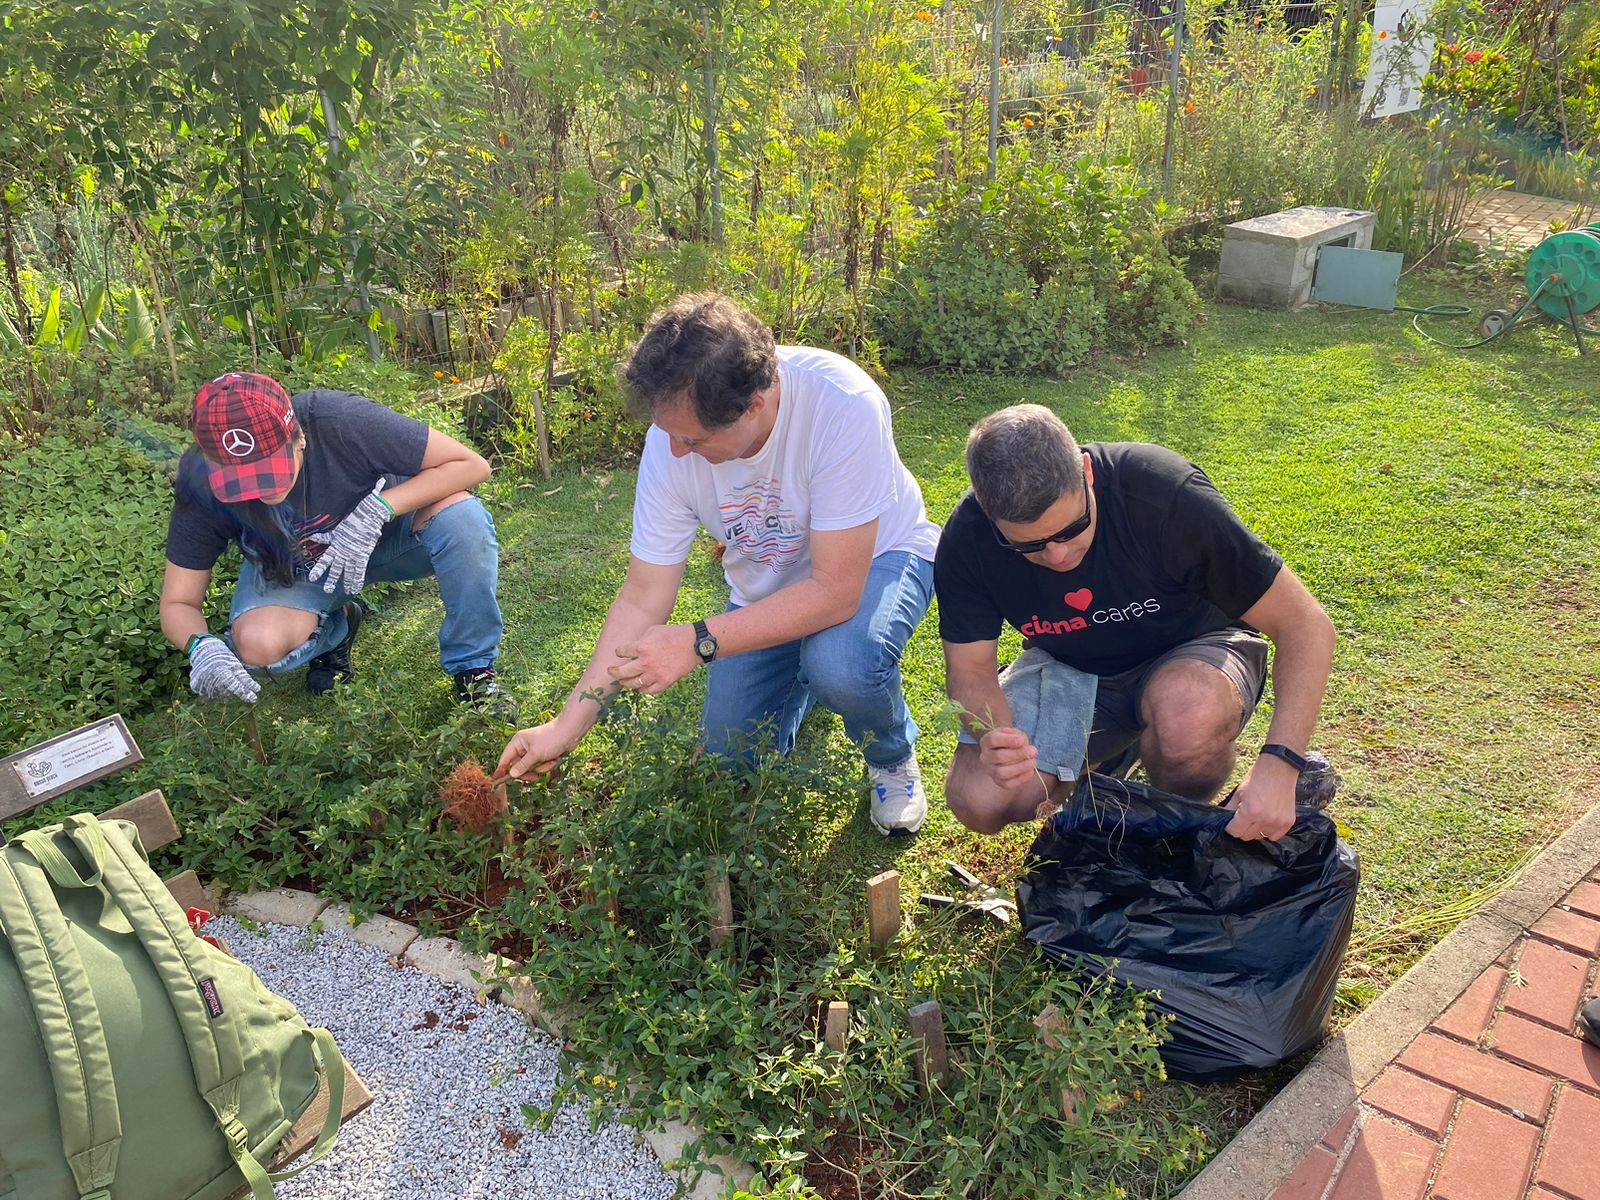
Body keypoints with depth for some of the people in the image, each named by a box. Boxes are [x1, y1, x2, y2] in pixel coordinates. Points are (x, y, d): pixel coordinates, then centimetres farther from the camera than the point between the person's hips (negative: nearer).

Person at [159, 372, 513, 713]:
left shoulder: (342, 422, -34)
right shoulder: (199, 481, -25)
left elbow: (471, 465, -30)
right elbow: (178, 604, -15)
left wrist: (376, 511, -40)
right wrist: (202, 647, -39)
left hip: (385, 535, -1)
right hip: (290, 571, 2)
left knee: (461, 515, -34)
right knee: (258, 645, -31)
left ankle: (472, 668, -14)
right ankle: (335, 625, 6)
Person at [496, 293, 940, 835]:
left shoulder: (842, 405, -37)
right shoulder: (672, 438, -23)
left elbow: (836, 591, -34)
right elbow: (643, 598, -15)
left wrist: (699, 642, -37)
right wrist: (568, 724, -19)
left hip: (877, 558, -4)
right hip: (768, 587, 4)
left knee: (841, 663, -36)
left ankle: (894, 757, 0)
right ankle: (806, 682, 31)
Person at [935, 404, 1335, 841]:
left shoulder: (1165, 495, -31)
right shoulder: (967, 540, -22)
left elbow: (1306, 625, -25)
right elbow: (970, 667, -11)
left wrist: (1278, 763, -37)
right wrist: (993, 736, -35)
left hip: (1194, 654, -2)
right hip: (1070, 669, 3)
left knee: (1190, 713, -39)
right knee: (978, 800, -20)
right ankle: (1113, 750, 10)